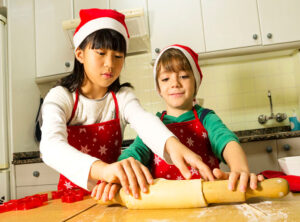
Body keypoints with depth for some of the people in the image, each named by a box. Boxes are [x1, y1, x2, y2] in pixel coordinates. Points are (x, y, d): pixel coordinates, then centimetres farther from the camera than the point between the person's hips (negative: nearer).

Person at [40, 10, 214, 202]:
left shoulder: (122, 96, 0)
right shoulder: (60, 97, -10)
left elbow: (144, 120, -22)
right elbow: (51, 146, -28)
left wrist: (173, 144, -44)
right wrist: (102, 169, -47)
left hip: (110, 191, 1)